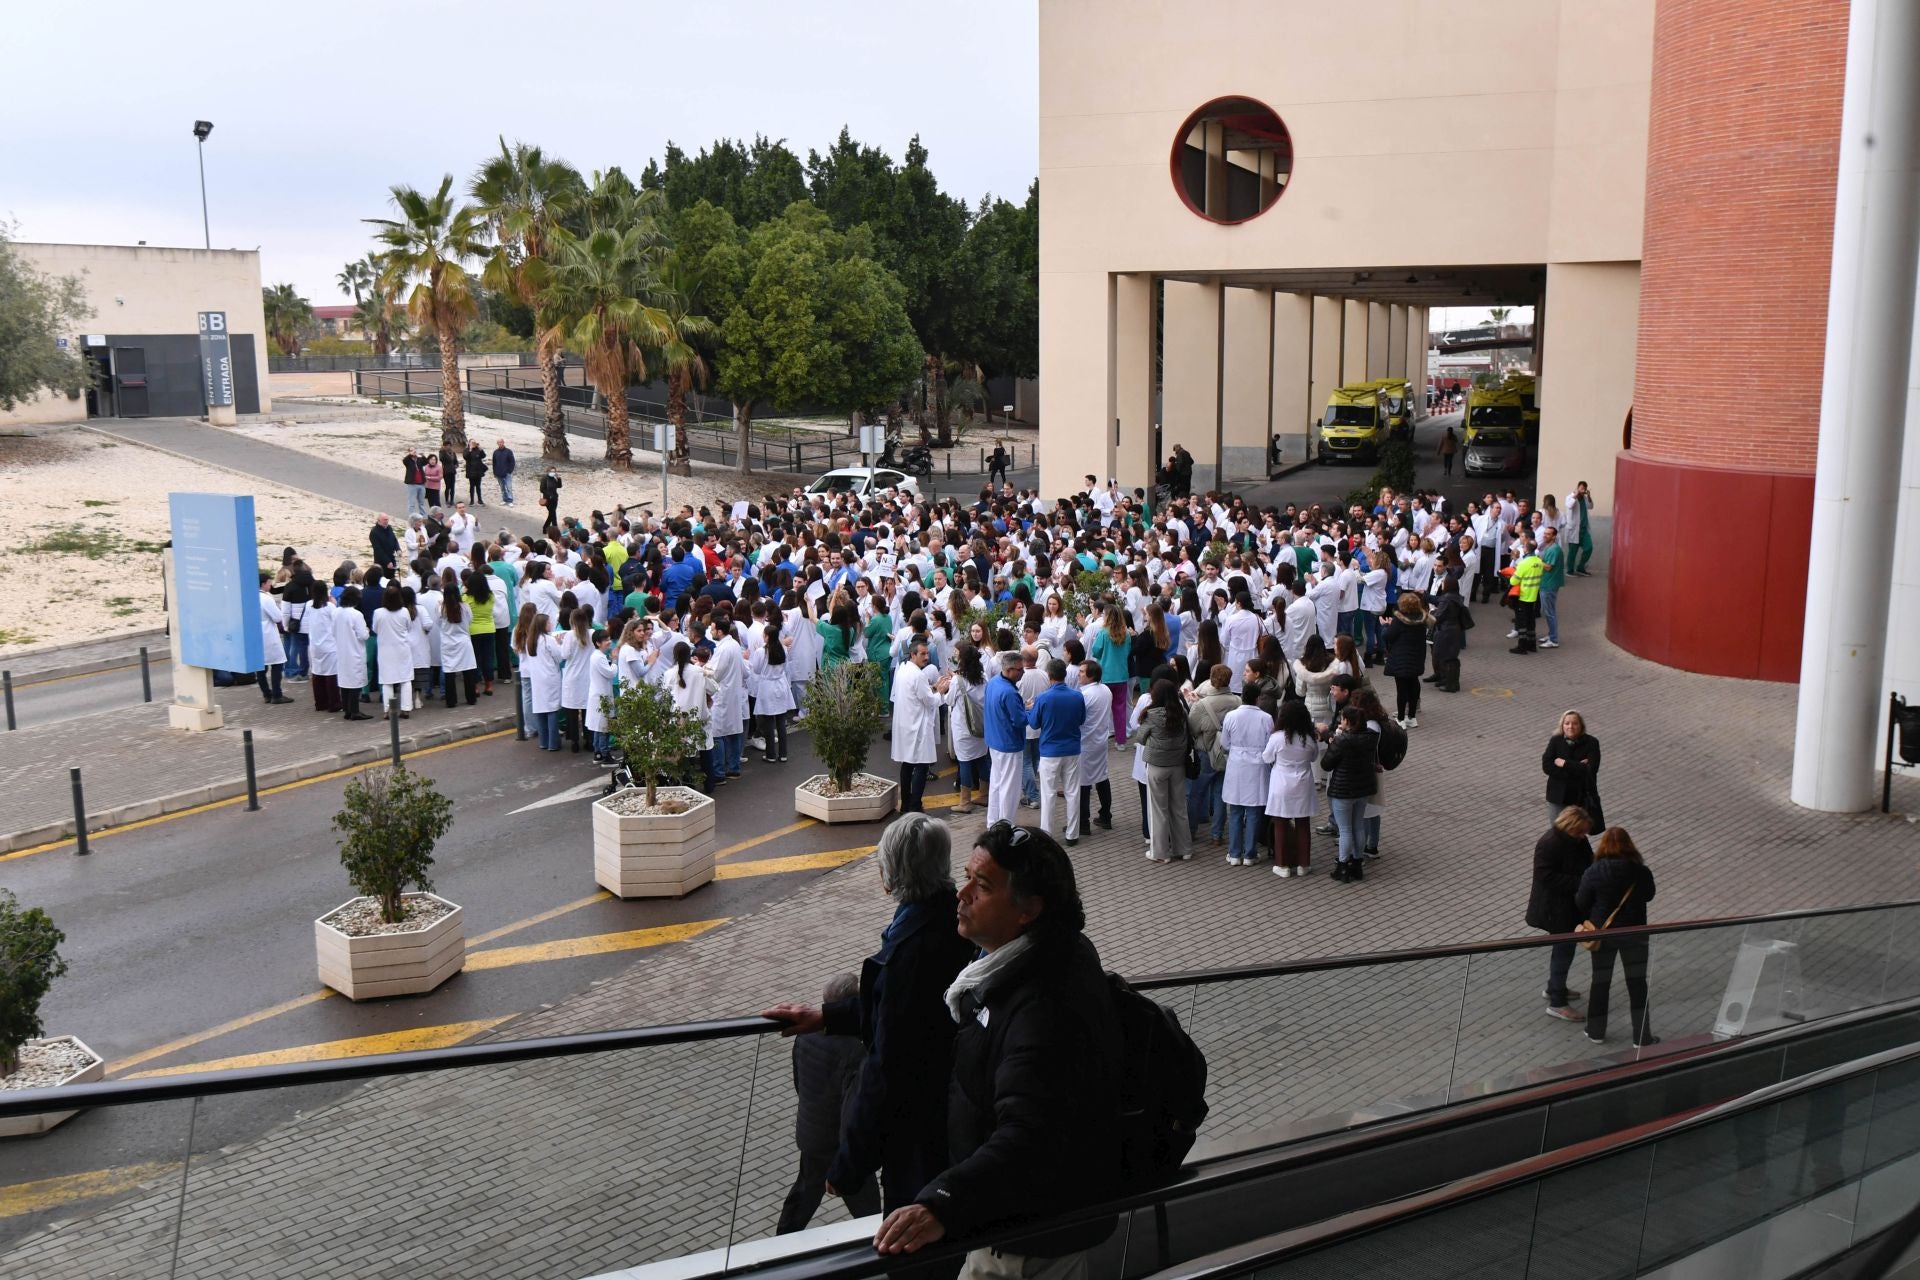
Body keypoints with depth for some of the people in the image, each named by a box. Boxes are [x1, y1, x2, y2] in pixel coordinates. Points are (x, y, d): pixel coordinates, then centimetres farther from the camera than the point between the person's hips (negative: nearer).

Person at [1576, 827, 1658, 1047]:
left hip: (1602, 933, 0)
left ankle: (1596, 1032, 26)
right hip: (1634, 933, 0)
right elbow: (1648, 895, 4)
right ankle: (1642, 1037, 18)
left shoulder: (1593, 873, -18)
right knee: (1637, 984, 12)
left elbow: (1581, 903, -8)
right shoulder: (1641, 872, -16)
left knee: (1600, 982, 16)